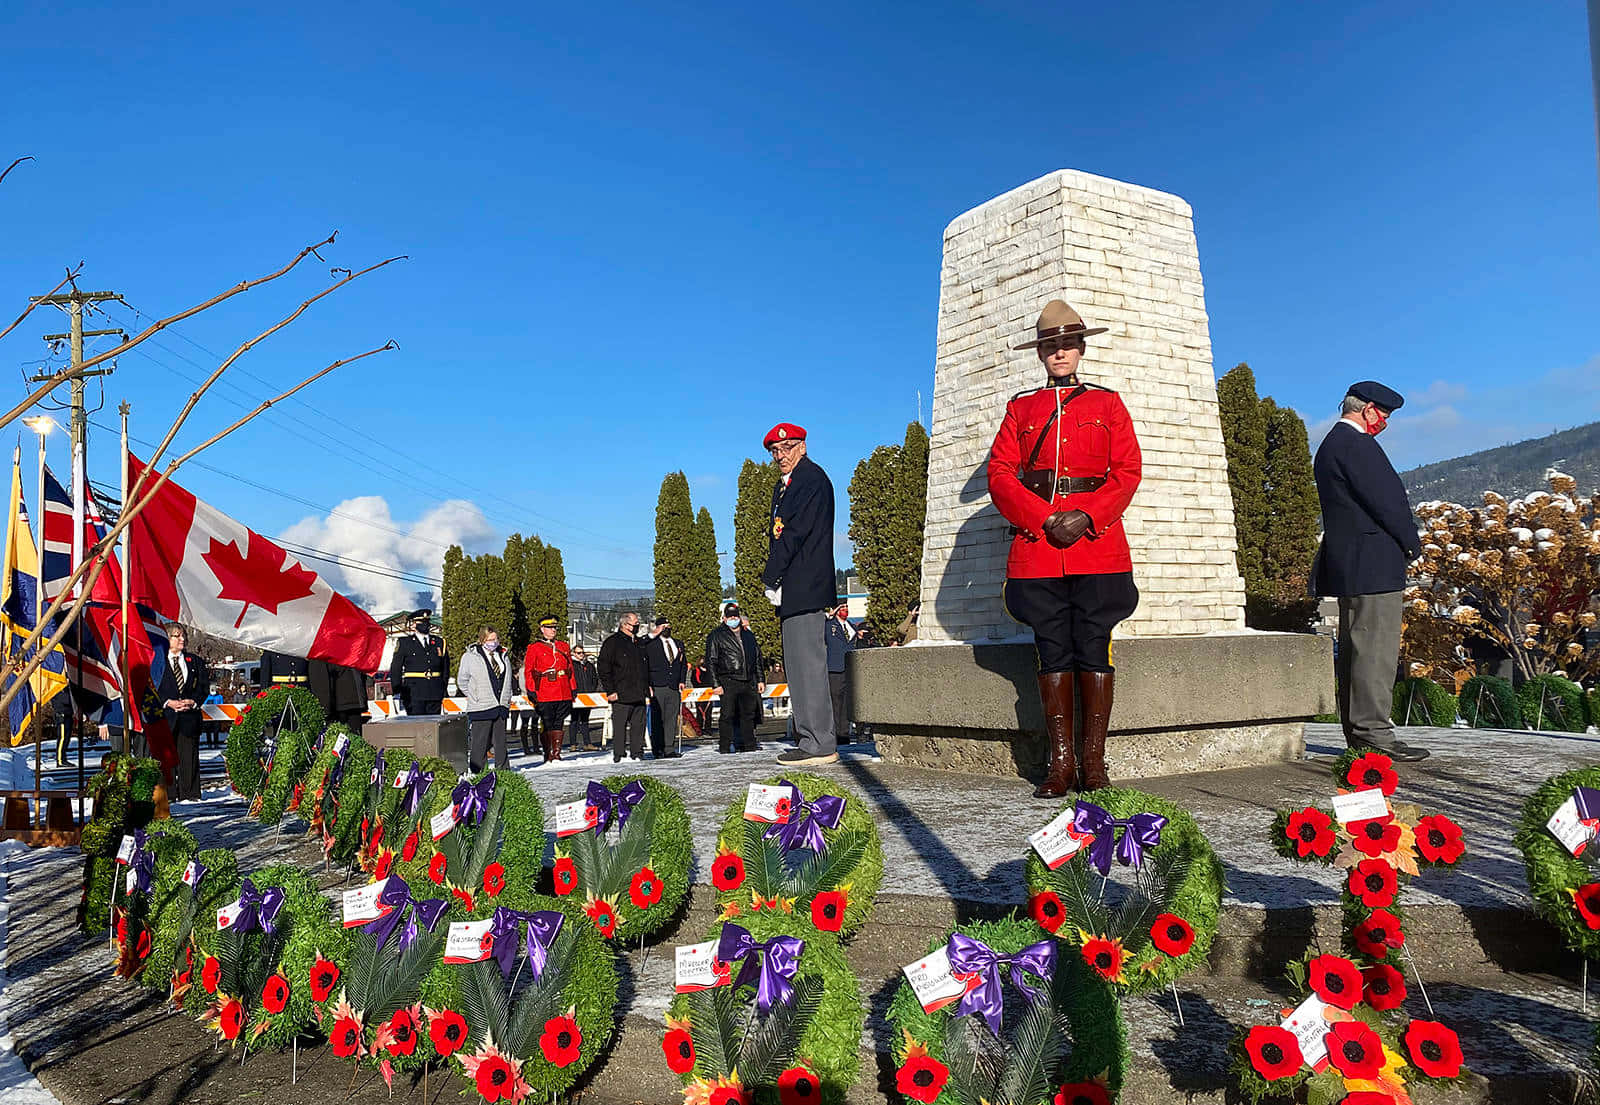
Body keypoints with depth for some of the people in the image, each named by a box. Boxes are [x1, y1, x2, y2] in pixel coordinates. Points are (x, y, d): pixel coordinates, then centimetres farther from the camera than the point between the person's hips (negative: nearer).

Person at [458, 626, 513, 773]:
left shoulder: (503, 656, 13)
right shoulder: (470, 656, -2)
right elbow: (462, 681, 5)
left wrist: (506, 701, 11)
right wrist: (474, 698, 2)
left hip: (501, 708, 5)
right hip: (481, 708, -5)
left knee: (501, 742, 10)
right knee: (479, 743, -4)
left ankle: (504, 771, 16)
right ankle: (475, 773, 3)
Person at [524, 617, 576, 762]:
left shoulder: (564, 646, 15)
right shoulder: (534, 648, 2)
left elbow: (571, 669, 18)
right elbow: (528, 671, 0)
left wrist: (572, 690, 14)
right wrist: (531, 691, -7)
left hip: (564, 694, 4)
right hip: (544, 695, -4)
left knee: (559, 724, 6)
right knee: (547, 725, 0)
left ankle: (556, 754, 13)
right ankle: (548, 757, 8)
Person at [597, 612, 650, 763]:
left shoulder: (640, 643, 18)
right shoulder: (612, 642, -3)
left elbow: (646, 667, 28)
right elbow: (603, 668, -6)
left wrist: (647, 686, 18)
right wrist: (610, 691, -11)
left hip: (640, 694, 6)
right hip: (621, 694, -6)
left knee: (639, 723, 6)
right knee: (620, 725, -4)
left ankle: (637, 753, 13)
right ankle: (618, 755, 1)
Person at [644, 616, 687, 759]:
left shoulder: (678, 645, 18)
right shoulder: (650, 644, 2)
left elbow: (684, 664, 23)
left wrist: (682, 681, 10)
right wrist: (648, 684, -9)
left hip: (674, 688, 4)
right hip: (657, 688, -4)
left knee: (672, 719, 4)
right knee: (657, 719, -3)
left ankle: (670, 749, 8)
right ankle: (658, 750, 1)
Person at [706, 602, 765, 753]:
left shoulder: (748, 635, 18)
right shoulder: (716, 636, 1)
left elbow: (757, 659, 22)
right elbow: (711, 662, -3)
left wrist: (760, 680, 15)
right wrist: (715, 684, -11)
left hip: (748, 682, 5)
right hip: (728, 682, -5)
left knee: (749, 715, 8)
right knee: (727, 715, -6)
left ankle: (750, 745, 16)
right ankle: (725, 747, -2)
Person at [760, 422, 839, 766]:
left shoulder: (812, 478, -6)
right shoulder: (783, 485, 24)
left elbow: (796, 532, -14)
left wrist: (770, 577, -12)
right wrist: (774, 581, 9)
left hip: (806, 588, -10)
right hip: (791, 590, 10)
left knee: (807, 663, -11)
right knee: (797, 665, 10)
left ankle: (819, 745, -10)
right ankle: (811, 740, 14)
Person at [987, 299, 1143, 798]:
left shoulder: (1107, 403, 13)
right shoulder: (1020, 407, 16)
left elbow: (1127, 472, 3)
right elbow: (1000, 474, 6)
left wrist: (1086, 518, -12)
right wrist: (1043, 519, -9)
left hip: (1097, 544, -1)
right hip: (1036, 546, 1)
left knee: (1093, 650, -2)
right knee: (1053, 653, 1)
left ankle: (1094, 762, 4)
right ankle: (1060, 762, 6)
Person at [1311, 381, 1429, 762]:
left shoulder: (1330, 445, 19)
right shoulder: (1357, 445, -13)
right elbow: (1385, 501, -16)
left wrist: (1403, 543, 15)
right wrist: (1411, 544, -2)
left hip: (1348, 564, 11)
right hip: (1372, 565, -11)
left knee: (1354, 650, 12)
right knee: (1375, 649, -10)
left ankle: (1357, 734, 18)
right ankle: (1373, 734, -9)